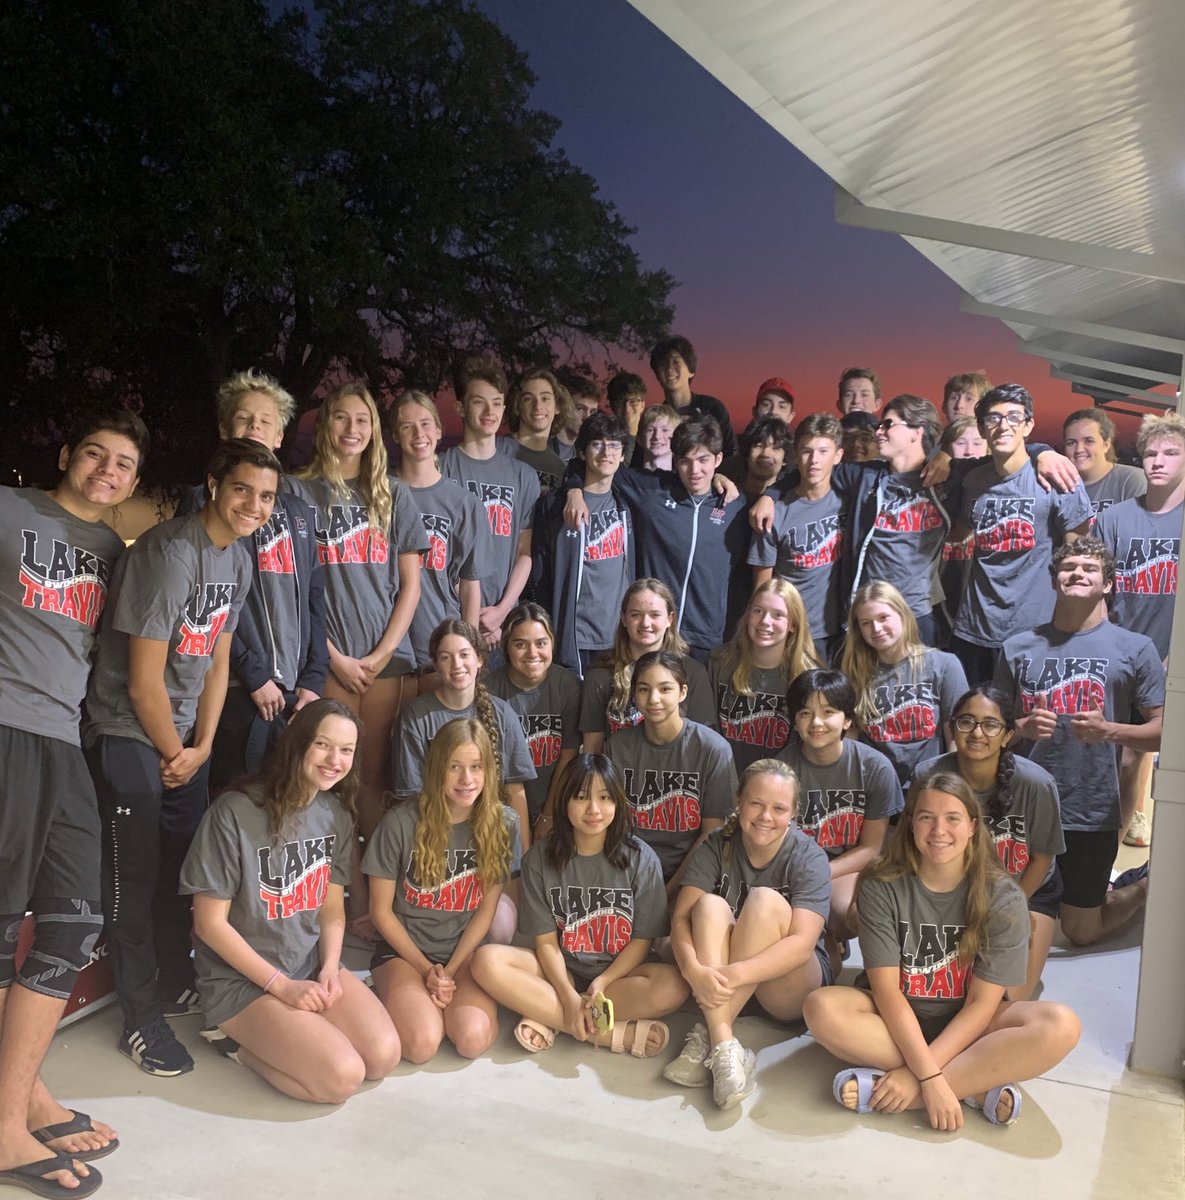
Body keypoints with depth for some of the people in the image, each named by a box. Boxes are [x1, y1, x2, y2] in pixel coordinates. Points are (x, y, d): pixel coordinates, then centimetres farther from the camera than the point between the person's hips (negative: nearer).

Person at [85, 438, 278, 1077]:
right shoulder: (168, 553, -23)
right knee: (135, 875, -3)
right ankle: (141, 1018, 10)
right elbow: (143, 682, -20)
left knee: (183, 865, 15)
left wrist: (201, 747, 1)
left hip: (184, 737, 8)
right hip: (128, 734, -8)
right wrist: (174, 754, -8)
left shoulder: (239, 561, 4)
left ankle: (175, 983, 32)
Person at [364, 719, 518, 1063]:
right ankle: (399, 996, 7)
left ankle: (440, 1001, 7)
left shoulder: (503, 824, -8)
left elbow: (486, 911, 0)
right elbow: (381, 911, -5)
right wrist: (427, 971, -8)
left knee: (473, 1039, -26)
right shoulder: (400, 823, -15)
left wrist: (449, 973, -9)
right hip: (404, 951, -1)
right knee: (422, 1043, -26)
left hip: (465, 951, 2)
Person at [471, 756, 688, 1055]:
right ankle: (610, 1034, -25)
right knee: (487, 961, -26)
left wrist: (601, 983, -19)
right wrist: (569, 996, -20)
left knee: (673, 986, -32)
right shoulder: (540, 858, -4)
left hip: (619, 972, -1)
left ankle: (549, 1019, -22)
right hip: (559, 972, 1)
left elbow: (642, 939, -5)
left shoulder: (640, 859, -6)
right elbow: (545, 940, -5)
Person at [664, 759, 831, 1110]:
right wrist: (694, 970, -36)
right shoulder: (717, 847, -5)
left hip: (789, 991, -2)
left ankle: (708, 1036, -30)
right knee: (709, 905, -26)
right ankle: (724, 1047, -37)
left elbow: (802, 943, -26)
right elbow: (681, 918, -15)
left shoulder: (808, 857, -14)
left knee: (765, 900, -28)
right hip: (721, 985, 2)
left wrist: (735, 974, -39)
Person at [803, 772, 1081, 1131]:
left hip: (966, 1026, 0)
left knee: (1061, 1026, -29)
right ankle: (977, 1086, -25)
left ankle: (882, 1087, -31)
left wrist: (917, 1075, -24)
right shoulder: (881, 888, -12)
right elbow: (886, 988, -16)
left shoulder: (1003, 899, -12)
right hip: (898, 1021, 0)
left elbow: (982, 1003, -14)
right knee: (822, 1008, -30)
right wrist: (930, 1077, -29)